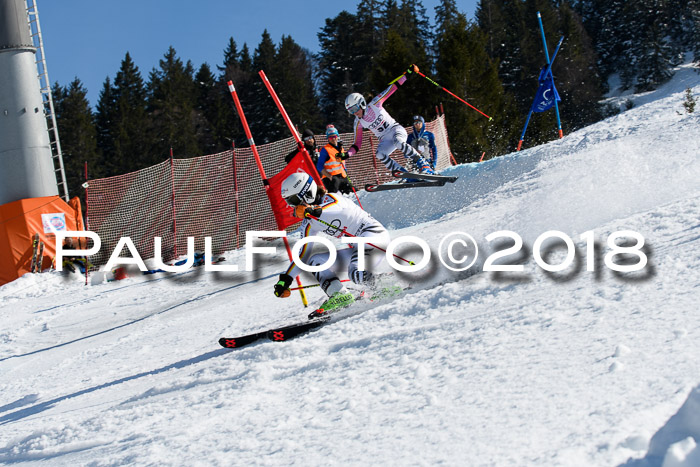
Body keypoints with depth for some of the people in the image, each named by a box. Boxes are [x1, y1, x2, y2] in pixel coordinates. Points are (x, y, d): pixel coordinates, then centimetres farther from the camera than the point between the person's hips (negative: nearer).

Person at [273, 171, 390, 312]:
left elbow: (338, 207, -34)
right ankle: (340, 295, -19)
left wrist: (314, 211, -52)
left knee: (357, 275, -34)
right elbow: (304, 254, 18)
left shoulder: (330, 199, -9)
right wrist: (285, 279, 11)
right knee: (315, 261, -4)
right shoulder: (309, 224, 14)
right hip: (356, 249, 9)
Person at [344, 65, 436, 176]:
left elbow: (391, 89, -8)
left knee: (398, 142, -37)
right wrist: (347, 154, -16)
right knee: (380, 155, -29)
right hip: (385, 140, 3)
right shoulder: (358, 123, -3)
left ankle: (423, 165, -30)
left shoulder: (374, 105, -11)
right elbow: (357, 144, 2)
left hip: (395, 129, -3)